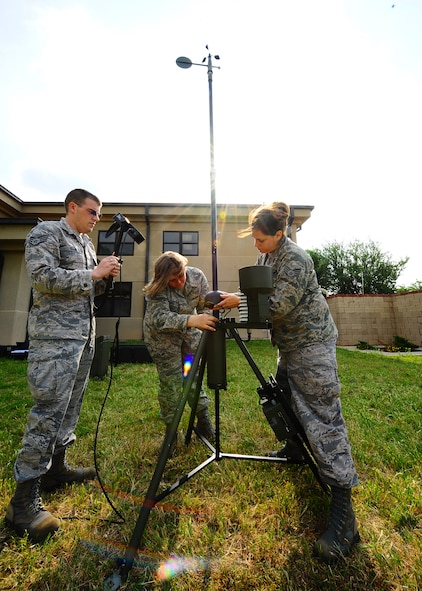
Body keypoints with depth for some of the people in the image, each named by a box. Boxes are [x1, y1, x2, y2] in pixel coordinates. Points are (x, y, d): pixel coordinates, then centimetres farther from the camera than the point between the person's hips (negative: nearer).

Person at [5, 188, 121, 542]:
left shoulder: (87, 243, 21)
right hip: (56, 336, -8)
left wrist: (106, 277, 3)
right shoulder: (45, 233, -1)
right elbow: (44, 277, -16)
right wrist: (93, 273, -14)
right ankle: (23, 500, 2)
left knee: (71, 407, 12)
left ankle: (55, 468, 27)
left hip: (85, 335, 8)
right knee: (49, 411, -9)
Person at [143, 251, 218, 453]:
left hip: (189, 331, 4)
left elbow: (204, 304, -7)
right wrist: (191, 320, -56)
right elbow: (160, 318, -42)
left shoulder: (197, 276, -16)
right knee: (171, 382, -2)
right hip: (161, 334, -3)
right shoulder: (157, 289, -29)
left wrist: (206, 319, -27)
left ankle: (203, 420, 26)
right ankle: (170, 430, 17)